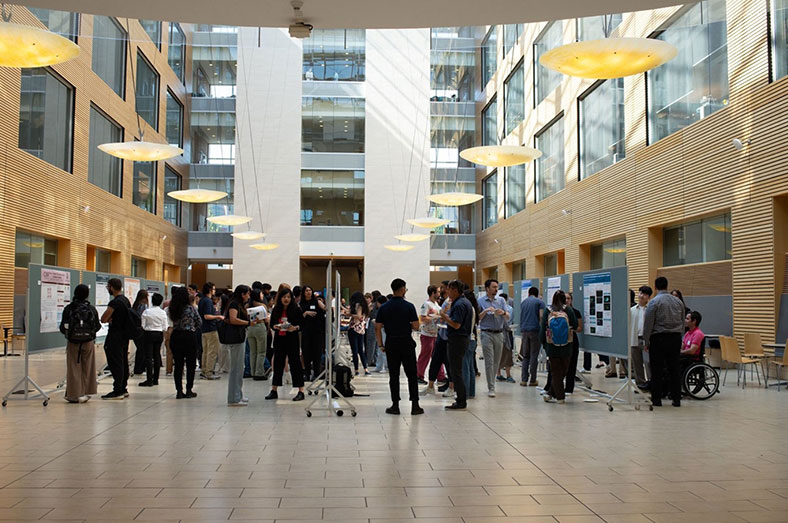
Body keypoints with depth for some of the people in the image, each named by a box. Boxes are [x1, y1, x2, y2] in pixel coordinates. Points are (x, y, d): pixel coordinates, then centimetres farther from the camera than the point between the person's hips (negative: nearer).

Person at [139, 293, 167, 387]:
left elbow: (143, 326, -7)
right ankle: (156, 379, 14)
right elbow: (165, 328, -2)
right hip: (159, 335, 3)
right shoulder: (163, 313, -3)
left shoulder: (147, 311, -9)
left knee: (148, 357, -3)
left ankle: (149, 380, -8)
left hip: (149, 334, -3)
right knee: (157, 356, 10)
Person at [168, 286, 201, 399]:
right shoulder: (191, 309, -11)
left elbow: (173, 321, 11)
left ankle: (179, 391, 8)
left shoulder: (171, 309, -1)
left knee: (178, 364, 8)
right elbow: (199, 322, -1)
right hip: (189, 337, -4)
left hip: (175, 337, 4)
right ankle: (189, 390, 8)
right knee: (191, 364, 7)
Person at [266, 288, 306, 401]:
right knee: (278, 363, 9)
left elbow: (302, 324, -3)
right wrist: (275, 327, -10)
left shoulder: (296, 309, -4)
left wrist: (295, 328, -21)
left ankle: (301, 391, 2)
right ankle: (274, 391, 19)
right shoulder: (276, 310, 6)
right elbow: (271, 324, 11)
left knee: (295, 363, -3)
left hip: (292, 340, -4)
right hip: (279, 339, 4)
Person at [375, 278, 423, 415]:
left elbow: (377, 328, -1)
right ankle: (415, 405, 3)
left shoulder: (384, 307, 0)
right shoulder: (409, 306, -8)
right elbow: (416, 326, -9)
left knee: (394, 376, 7)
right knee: (412, 375, 4)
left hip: (391, 344, 2)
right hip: (407, 343, -2)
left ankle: (395, 405, 7)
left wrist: (381, 345, 6)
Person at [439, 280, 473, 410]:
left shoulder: (459, 304, -18)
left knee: (456, 371, -5)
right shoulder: (464, 301, 15)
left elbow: (456, 325, -24)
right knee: (455, 370, 17)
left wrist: (444, 315, -11)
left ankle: (461, 402, 0)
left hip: (457, 339, -11)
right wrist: (447, 317, 13)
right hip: (463, 338, 11)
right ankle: (461, 399, 21)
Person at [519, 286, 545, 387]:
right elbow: (541, 317, -9)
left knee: (525, 356, 9)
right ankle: (532, 380, 3)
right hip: (535, 330, -4)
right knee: (534, 356, 1)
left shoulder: (523, 302, 18)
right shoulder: (539, 302, 2)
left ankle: (524, 379, 3)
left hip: (524, 330, 4)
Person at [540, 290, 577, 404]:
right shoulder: (569, 310, -9)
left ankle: (560, 396, 12)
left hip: (552, 347, 1)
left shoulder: (548, 311, -6)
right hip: (566, 347, -1)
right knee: (563, 371, 12)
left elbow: (543, 329, -2)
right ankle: (551, 393, 10)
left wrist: (543, 343, 10)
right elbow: (575, 326, -2)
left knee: (555, 372, 10)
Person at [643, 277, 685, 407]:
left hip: (659, 339, -5)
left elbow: (648, 323, -9)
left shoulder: (654, 302, -9)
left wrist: (646, 342, -2)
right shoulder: (678, 301, 8)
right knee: (674, 369, 9)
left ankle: (656, 399, 4)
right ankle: (676, 399, 11)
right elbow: (683, 322, 15)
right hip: (676, 338, 5)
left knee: (657, 370, 1)